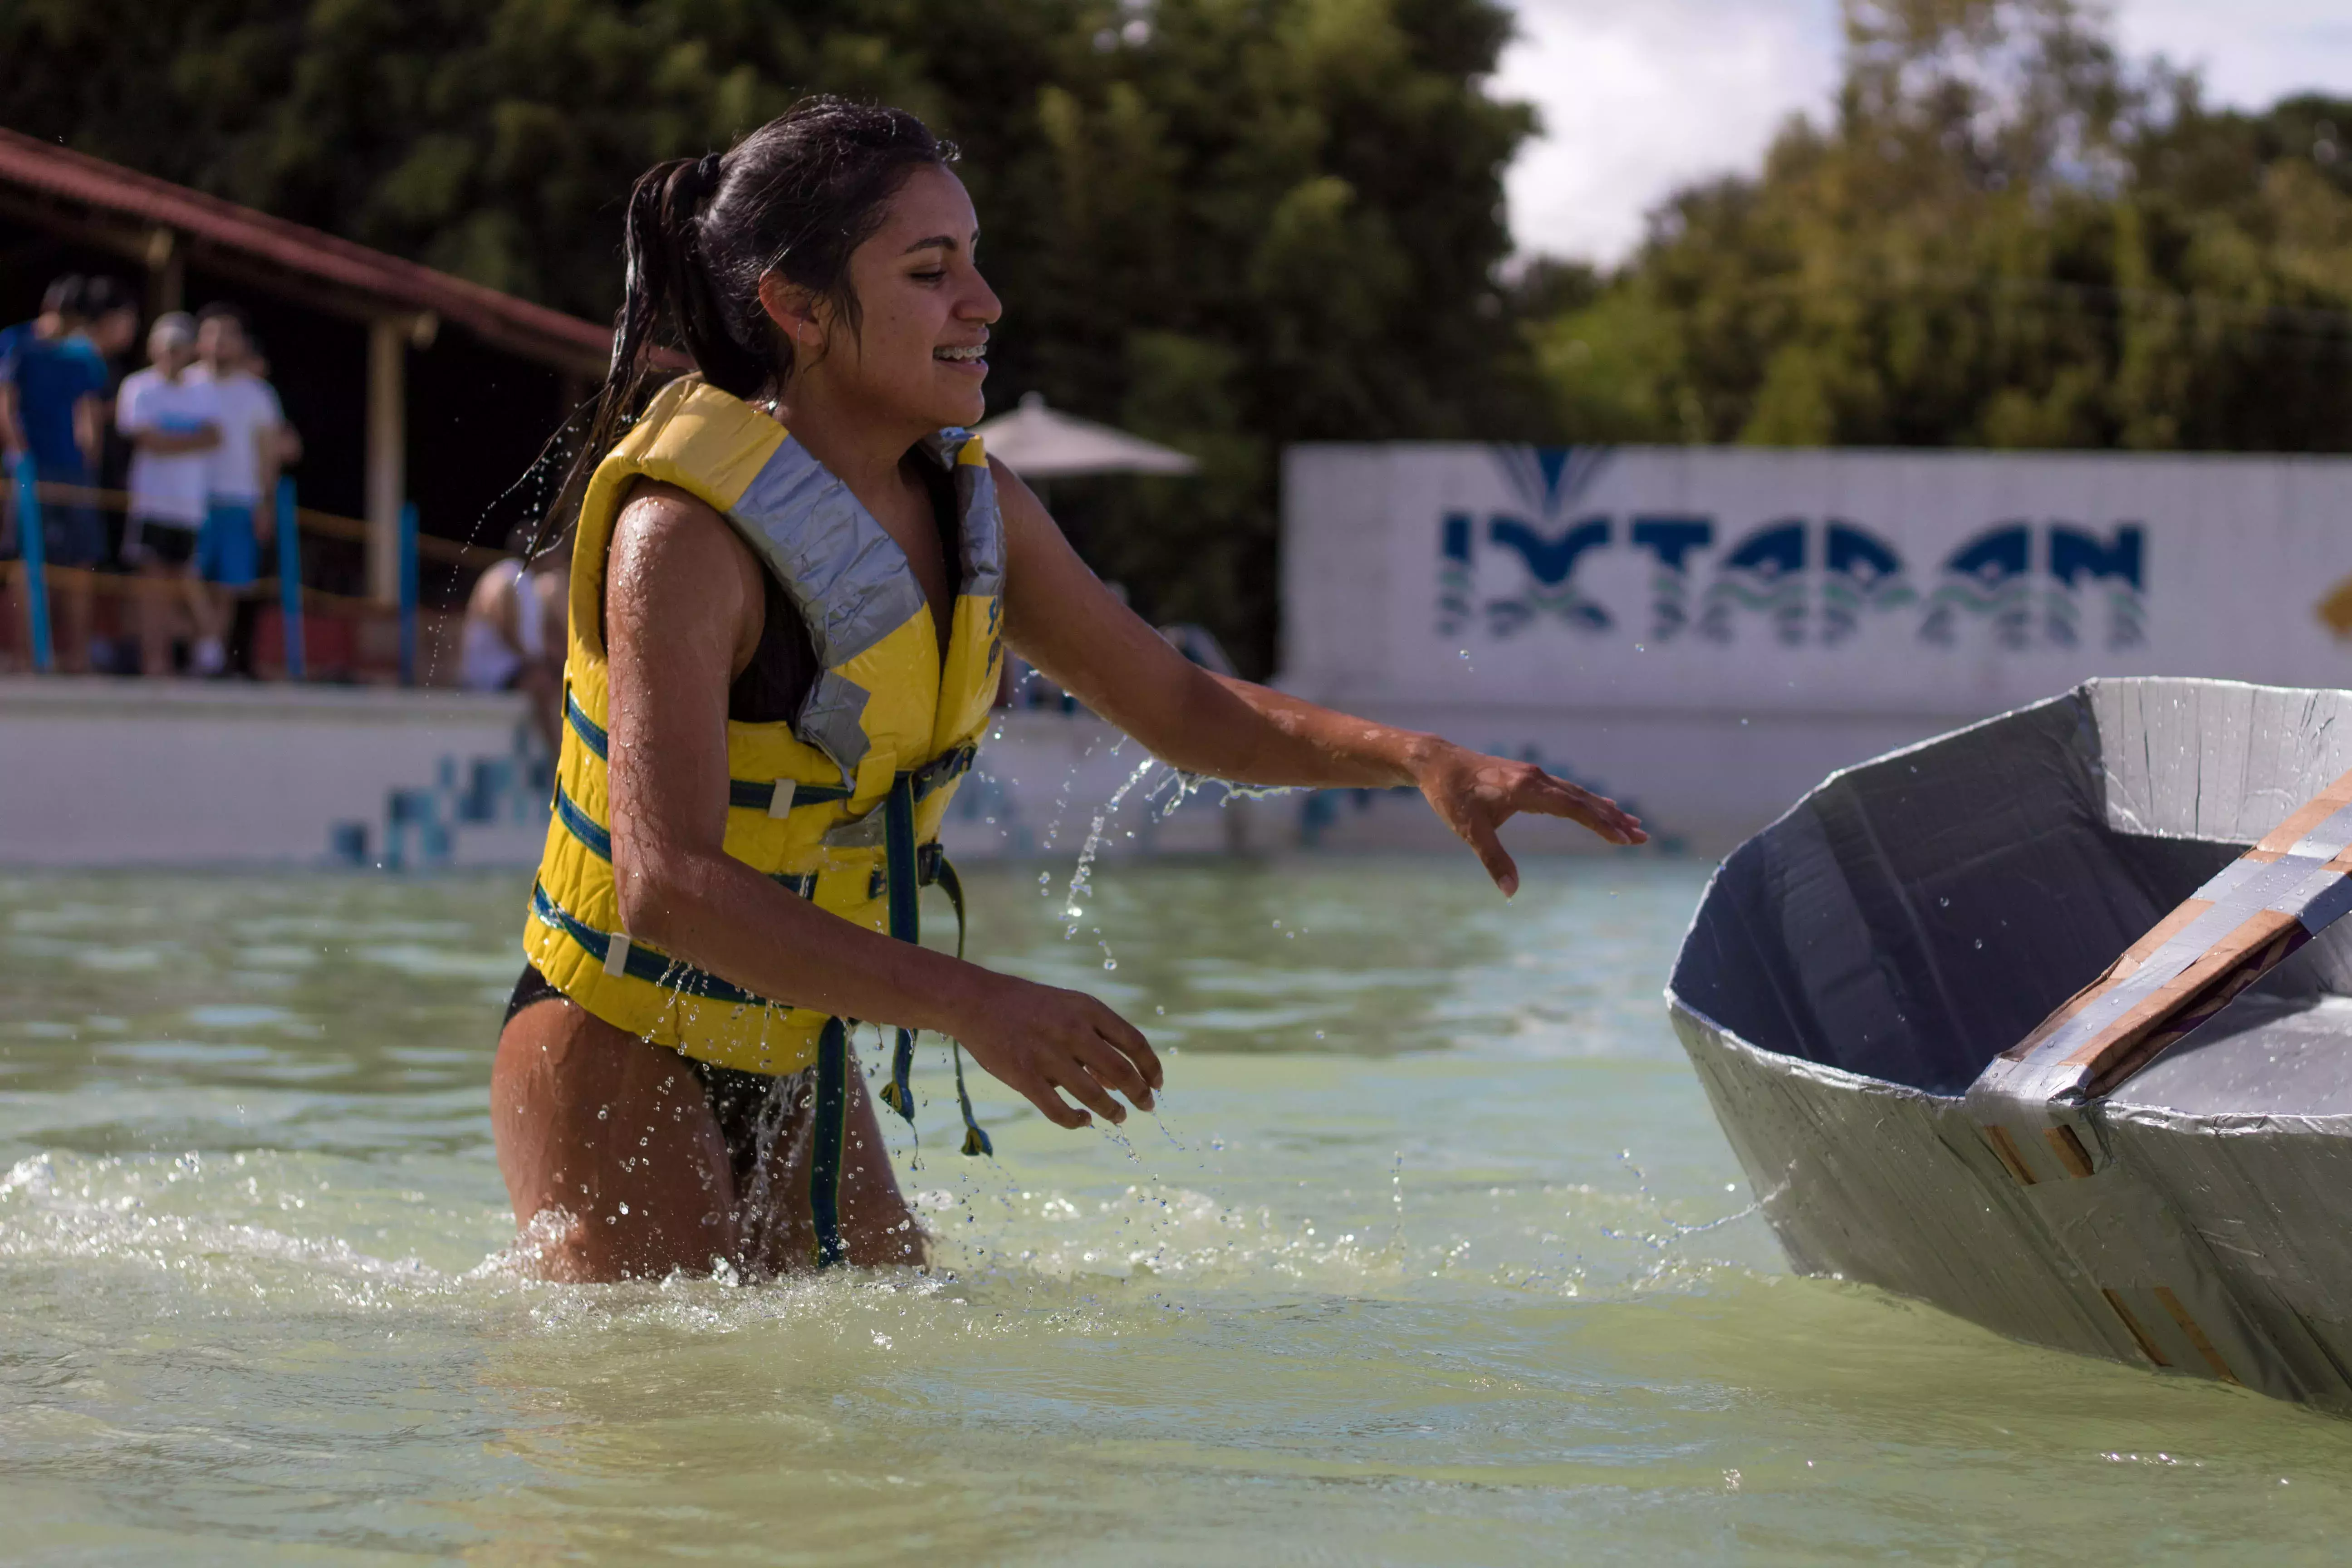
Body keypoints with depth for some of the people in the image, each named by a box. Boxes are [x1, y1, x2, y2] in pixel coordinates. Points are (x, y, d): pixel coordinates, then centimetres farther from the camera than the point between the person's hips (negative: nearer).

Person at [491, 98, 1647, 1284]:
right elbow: (669, 887, -33)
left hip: (796, 1049, 7)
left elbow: (1177, 705, 12)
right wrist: (971, 1006, -41)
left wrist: (1419, 760, -5)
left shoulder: (975, 508, 1)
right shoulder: (686, 534, -24)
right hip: (620, 1052, -7)